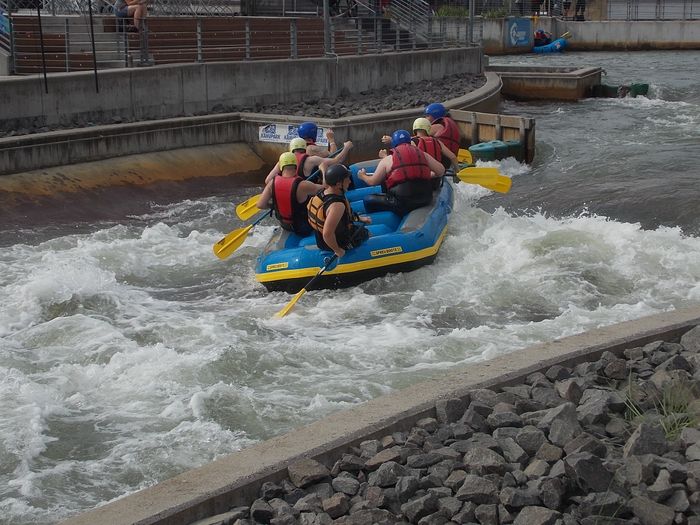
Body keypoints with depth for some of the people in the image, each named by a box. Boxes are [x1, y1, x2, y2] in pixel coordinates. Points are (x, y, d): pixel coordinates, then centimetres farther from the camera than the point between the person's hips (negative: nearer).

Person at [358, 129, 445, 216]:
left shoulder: (387, 160, 3)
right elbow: (441, 171, 13)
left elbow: (372, 182, 10)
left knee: (368, 200, 11)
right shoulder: (422, 154, 12)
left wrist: (363, 176, 32)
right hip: (425, 201, 5)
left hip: (402, 205, -5)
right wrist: (429, 175, 35)